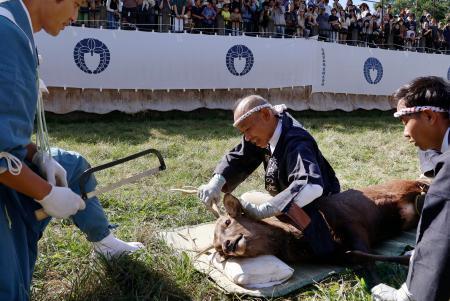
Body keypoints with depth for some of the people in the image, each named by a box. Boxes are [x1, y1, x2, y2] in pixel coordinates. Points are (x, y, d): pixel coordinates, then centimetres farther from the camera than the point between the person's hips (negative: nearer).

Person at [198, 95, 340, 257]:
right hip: (286, 204, 7)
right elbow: (237, 157, -6)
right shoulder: (265, 131, -8)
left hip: (316, 209, -7)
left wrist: (263, 210, -48)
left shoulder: (296, 143, -34)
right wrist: (216, 182, -26)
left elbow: (312, 186, -49)